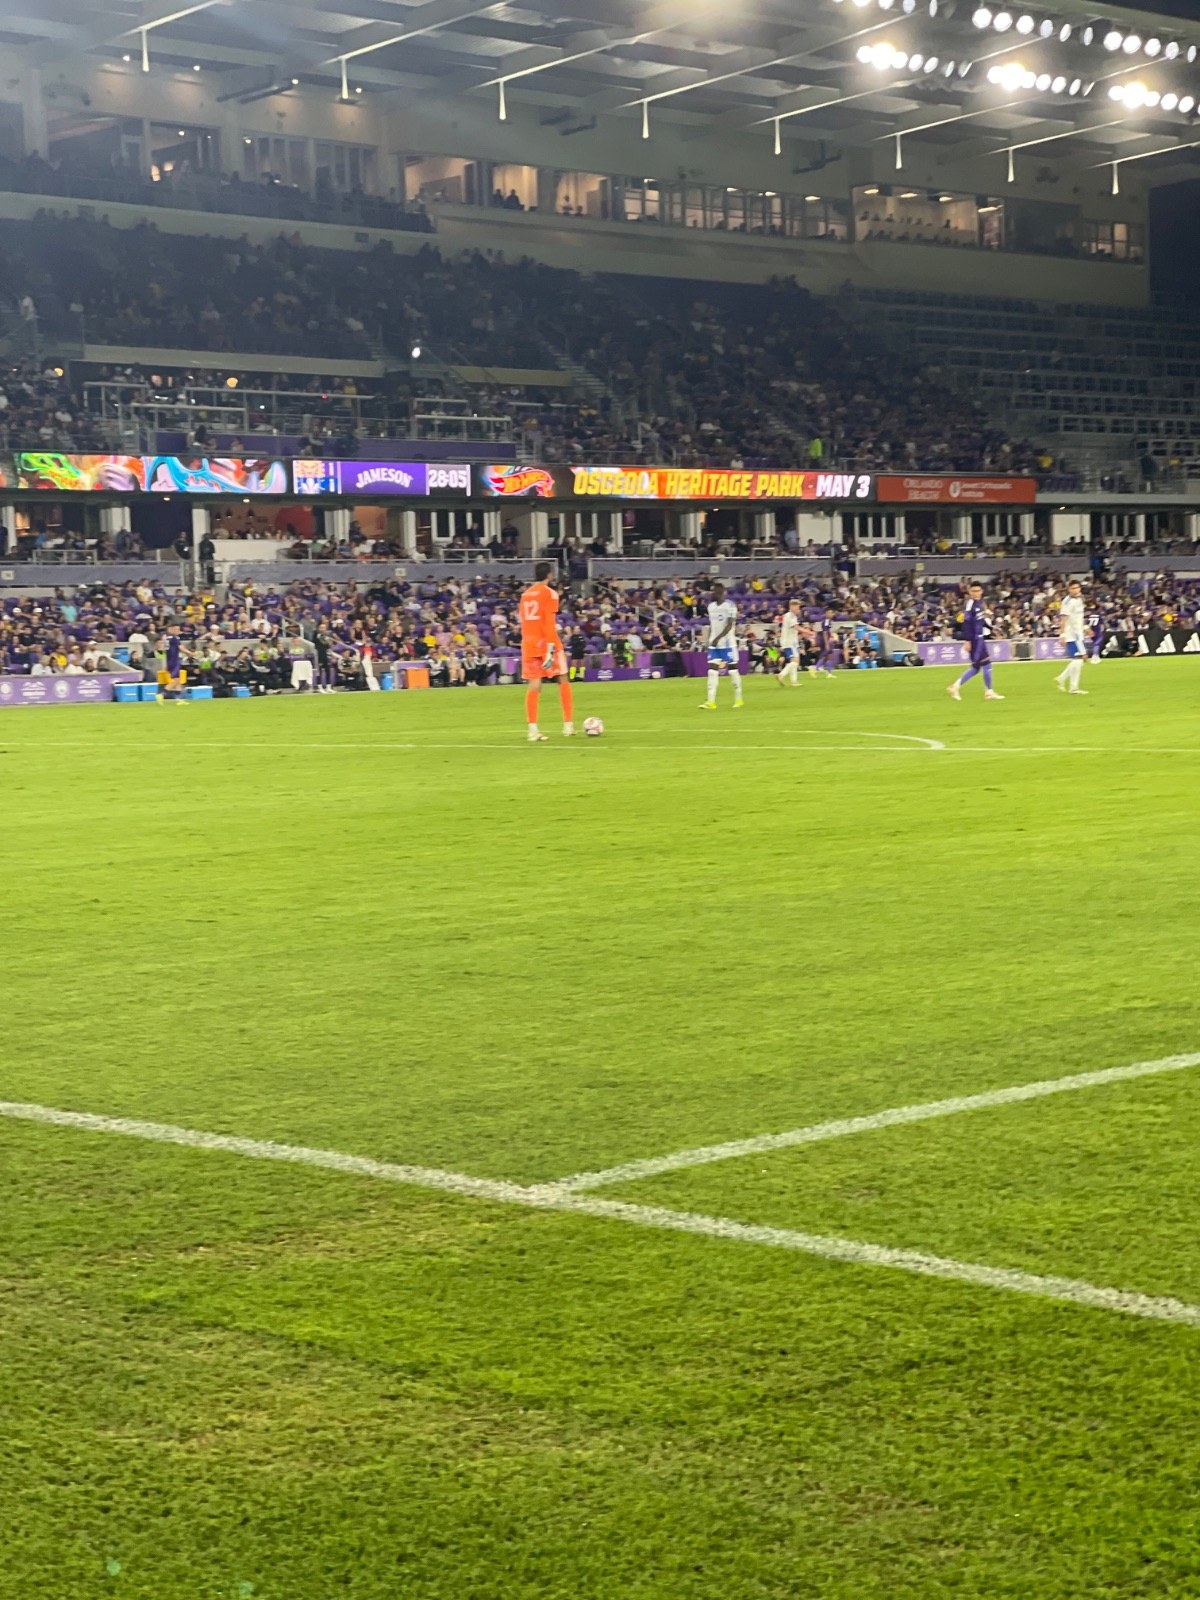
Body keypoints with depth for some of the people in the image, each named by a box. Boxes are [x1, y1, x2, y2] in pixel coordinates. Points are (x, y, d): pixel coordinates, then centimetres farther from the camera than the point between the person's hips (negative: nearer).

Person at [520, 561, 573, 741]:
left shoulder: (525, 594, 13)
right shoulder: (549, 593, -6)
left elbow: (523, 622, 15)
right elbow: (549, 622, -14)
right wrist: (551, 646, -17)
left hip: (528, 643, 5)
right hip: (546, 642, -5)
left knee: (534, 686, 1)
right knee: (563, 681, 8)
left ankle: (533, 730, -8)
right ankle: (568, 725, 6)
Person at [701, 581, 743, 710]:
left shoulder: (730, 606, -10)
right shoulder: (711, 606, 11)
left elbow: (730, 625, -17)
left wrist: (718, 638, -25)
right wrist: (709, 641, 13)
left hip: (727, 643, -6)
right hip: (714, 644, 6)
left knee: (732, 669, 2)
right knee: (712, 670, -4)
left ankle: (738, 699, 14)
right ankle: (711, 702, -9)